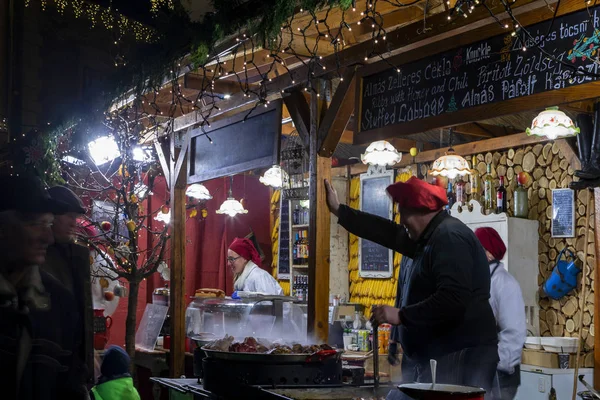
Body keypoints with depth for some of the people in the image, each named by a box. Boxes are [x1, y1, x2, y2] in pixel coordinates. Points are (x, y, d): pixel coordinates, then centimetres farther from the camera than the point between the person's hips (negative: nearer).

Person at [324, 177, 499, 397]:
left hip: (460, 359, -10)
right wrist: (339, 210, 26)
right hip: (437, 357, 10)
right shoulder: (432, 237, 16)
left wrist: (401, 315, -19)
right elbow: (389, 233, 24)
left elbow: (453, 300, -27)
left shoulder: (450, 236, -16)